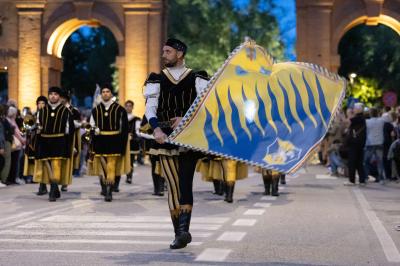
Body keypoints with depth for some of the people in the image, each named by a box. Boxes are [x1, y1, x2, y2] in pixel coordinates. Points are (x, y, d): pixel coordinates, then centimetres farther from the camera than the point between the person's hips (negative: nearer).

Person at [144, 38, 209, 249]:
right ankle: (181, 232, 7)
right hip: (166, 140, 2)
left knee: (185, 183, -12)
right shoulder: (157, 80, 11)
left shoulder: (196, 79, 6)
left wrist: (185, 119, -18)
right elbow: (150, 107, 0)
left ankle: (182, 230, -19)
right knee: (174, 186, 0)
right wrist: (157, 129, -18)